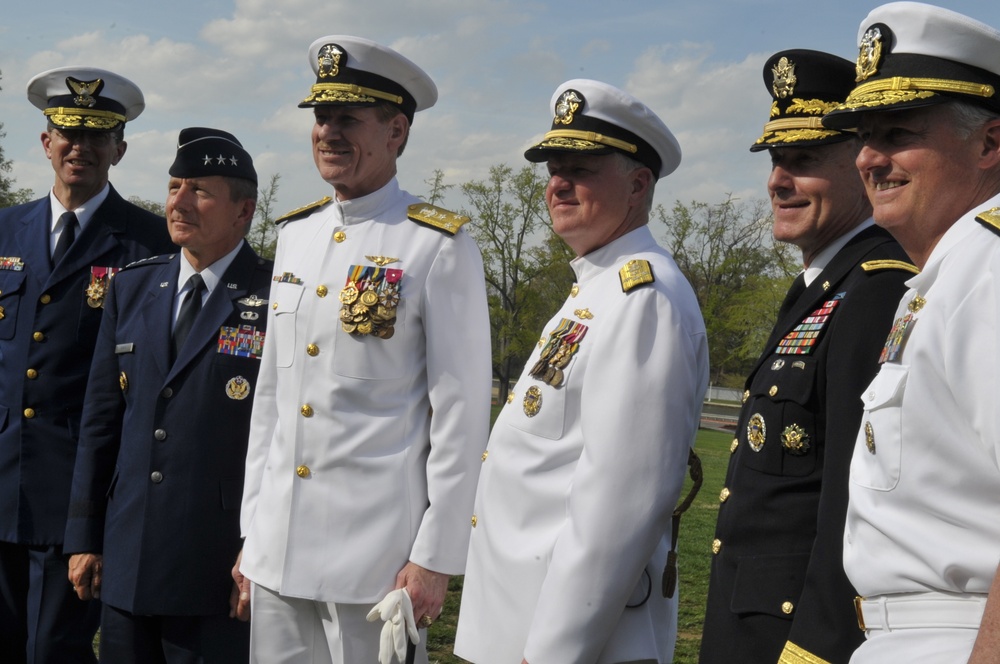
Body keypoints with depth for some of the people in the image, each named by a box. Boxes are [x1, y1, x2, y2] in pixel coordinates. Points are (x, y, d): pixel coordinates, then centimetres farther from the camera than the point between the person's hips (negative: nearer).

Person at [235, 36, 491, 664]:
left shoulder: (442, 248, -8)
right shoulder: (296, 234, 11)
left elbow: (462, 414, -9)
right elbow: (271, 390, 15)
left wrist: (435, 558, -11)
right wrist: (251, 529, 13)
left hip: (376, 553, -6)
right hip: (278, 548, 6)